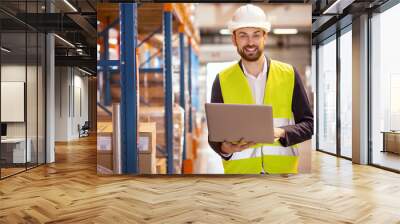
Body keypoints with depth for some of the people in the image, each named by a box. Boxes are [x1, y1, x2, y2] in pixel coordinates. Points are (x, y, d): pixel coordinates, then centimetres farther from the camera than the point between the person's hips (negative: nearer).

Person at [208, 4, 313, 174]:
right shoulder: (222, 81, 0)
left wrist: (280, 132, -14)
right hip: (239, 169, 0)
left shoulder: (289, 74, 1)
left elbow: (308, 124, 4)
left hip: (283, 168, 1)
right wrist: (225, 147, -18)